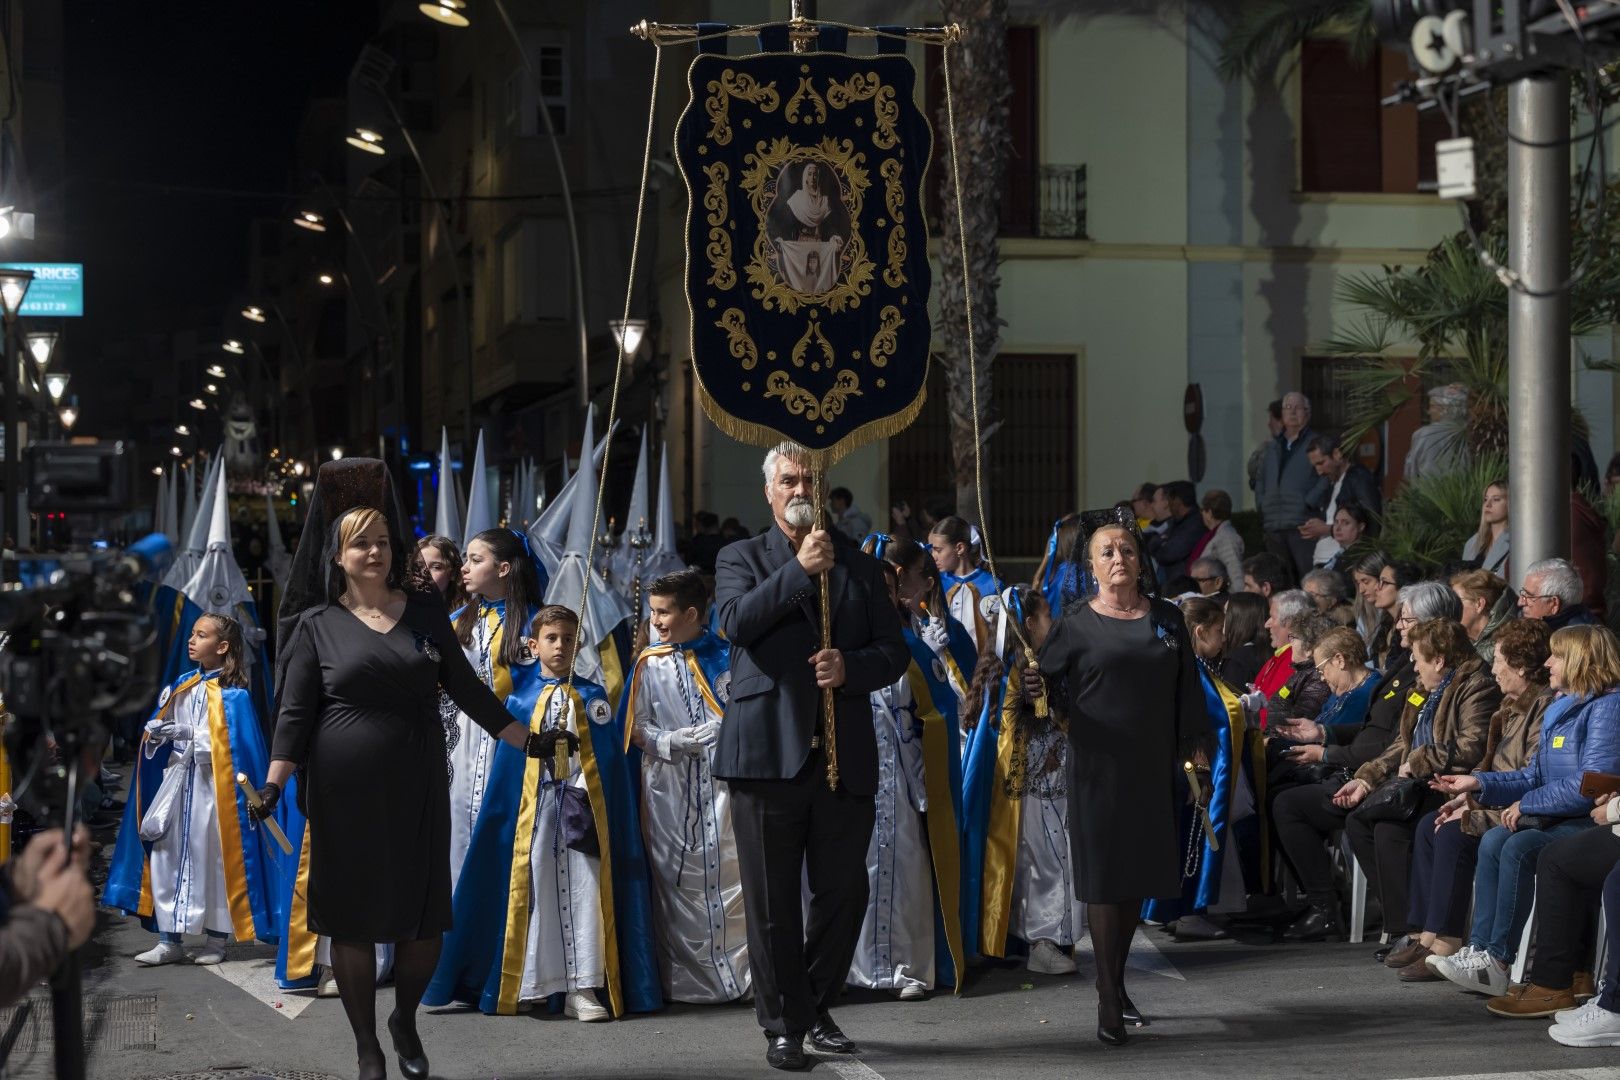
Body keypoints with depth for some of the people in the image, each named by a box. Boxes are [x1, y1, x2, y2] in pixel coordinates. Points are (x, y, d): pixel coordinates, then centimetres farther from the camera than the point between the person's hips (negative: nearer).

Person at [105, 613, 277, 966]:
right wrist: (156, 732, -7)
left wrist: (188, 734, -21)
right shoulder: (183, 686, 12)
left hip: (213, 787, -6)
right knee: (166, 855, 3)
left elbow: (230, 744, -14)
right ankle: (170, 939, 9)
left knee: (214, 858, 0)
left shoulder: (232, 694, -7)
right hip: (178, 781, 6)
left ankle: (217, 938, 11)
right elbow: (161, 727, 15)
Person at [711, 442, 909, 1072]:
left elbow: (895, 652, 10)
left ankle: (817, 1006, 24)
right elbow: (736, 622, -12)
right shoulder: (742, 559, 8)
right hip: (769, 752, -2)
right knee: (772, 900, 1)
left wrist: (851, 667, -10)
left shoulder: (860, 566, 15)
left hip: (844, 755, 3)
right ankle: (784, 1025, 9)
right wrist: (800, 571, -16)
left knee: (844, 892, 6)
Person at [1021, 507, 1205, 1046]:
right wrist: (1035, 689, -22)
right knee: (1104, 878, -6)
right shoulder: (1076, 624, 1)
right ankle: (1108, 1001, -2)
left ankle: (1117, 980, 25)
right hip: (1100, 765, -3)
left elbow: (1187, 694, 13)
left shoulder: (1167, 620, 10)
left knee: (1139, 876, 9)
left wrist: (1191, 753, 7)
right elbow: (1053, 690, 0)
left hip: (1154, 768, 4)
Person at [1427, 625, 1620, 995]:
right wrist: (1477, 783, 11)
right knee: (1494, 841, -9)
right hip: (1560, 818, 10)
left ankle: (1498, 961, -23)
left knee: (1519, 848, -26)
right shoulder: (1560, 710, 18)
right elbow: (1533, 777, 21)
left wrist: (1528, 804, -14)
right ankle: (1481, 949, -15)